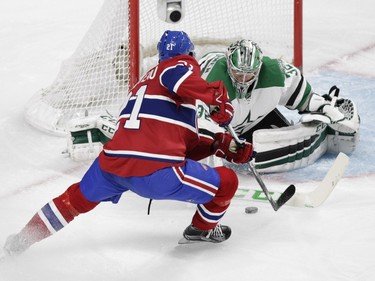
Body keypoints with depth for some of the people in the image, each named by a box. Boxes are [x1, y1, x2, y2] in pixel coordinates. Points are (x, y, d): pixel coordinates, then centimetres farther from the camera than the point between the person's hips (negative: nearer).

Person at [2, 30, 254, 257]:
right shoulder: (184, 65, 10)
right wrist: (219, 97, -12)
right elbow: (177, 77, -19)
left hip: (113, 162, 8)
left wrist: (221, 145, 26)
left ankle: (24, 238, 39)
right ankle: (202, 229, 34)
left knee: (79, 197, 35)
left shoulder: (146, 80, 34)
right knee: (225, 182, 12)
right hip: (156, 171, -8)